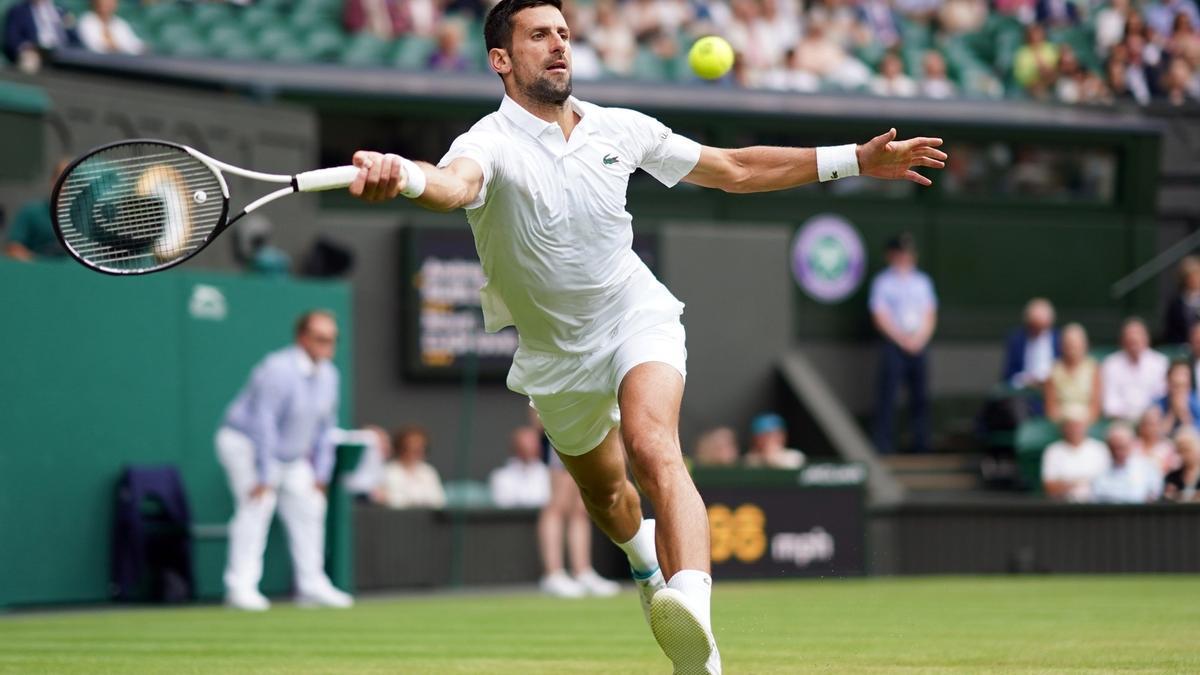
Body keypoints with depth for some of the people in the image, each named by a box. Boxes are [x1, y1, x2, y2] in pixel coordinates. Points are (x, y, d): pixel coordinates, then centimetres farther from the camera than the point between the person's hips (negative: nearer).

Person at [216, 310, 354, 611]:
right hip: (244, 443, -9)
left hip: (290, 453, 9)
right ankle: (241, 587, -23)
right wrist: (264, 476, -28)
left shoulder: (328, 375, 0)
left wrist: (321, 472, 6)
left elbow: (325, 425, 10)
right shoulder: (278, 370, -26)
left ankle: (312, 586, 14)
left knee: (309, 506, 6)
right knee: (258, 504, -22)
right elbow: (262, 423, -28)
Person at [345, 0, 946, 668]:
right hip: (557, 352, 1)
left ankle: (697, 646, -52)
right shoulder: (492, 143, -20)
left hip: (636, 317, -1)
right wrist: (402, 176, -73)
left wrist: (856, 159, 3)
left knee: (654, 449, -30)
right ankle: (645, 553, 62)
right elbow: (455, 183, -47)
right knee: (604, 491, 22)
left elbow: (734, 169, 7)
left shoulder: (621, 130, -7)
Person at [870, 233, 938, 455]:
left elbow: (930, 316, 13)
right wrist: (903, 339, -10)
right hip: (894, 344, -4)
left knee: (920, 397, 3)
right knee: (887, 397, -8)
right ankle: (882, 445, -9)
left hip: (920, 344, 4)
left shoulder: (922, 282, 15)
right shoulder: (883, 282, 2)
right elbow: (880, 318, -3)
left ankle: (921, 444, 7)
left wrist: (918, 338, -3)